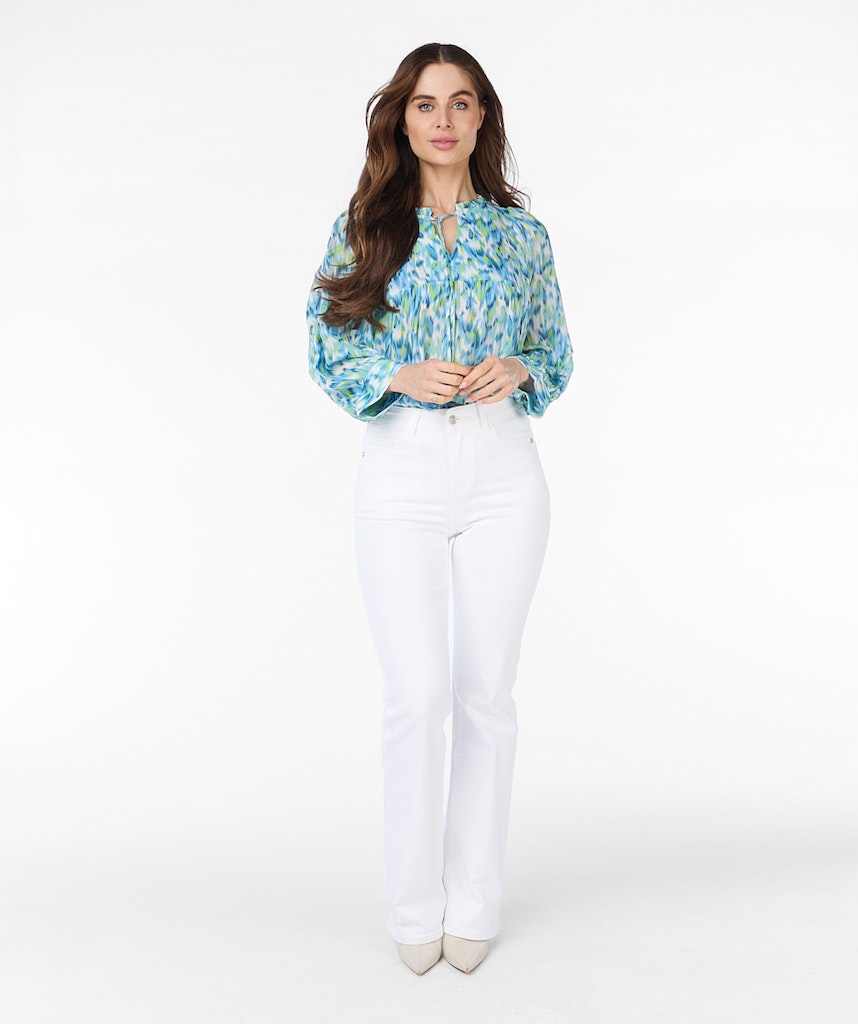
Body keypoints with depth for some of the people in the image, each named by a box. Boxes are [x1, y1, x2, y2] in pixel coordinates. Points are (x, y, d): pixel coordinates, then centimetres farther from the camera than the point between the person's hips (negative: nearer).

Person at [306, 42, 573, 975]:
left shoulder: (522, 231, 9)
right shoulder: (362, 225, 6)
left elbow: (558, 354, 13)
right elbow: (325, 348, 4)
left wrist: (518, 369, -9)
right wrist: (400, 374, -14)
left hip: (504, 470, 2)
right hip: (401, 474, -1)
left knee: (487, 693, 5)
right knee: (416, 695, -5)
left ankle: (474, 900, 20)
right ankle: (414, 905, 15)